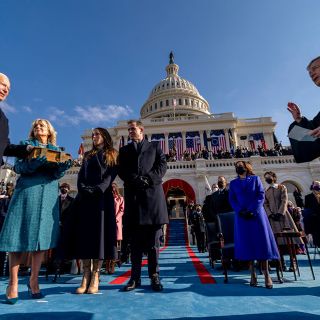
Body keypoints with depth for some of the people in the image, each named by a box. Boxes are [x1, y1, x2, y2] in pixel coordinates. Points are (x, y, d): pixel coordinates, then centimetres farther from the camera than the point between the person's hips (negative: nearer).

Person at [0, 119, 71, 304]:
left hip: (48, 195, 2)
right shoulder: (27, 145, 13)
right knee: (20, 236, -4)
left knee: (42, 236, 1)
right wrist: (33, 163, -19)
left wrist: (64, 167, -16)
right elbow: (18, 167, 0)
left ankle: (34, 281, 13)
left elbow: (57, 175, 6)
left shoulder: (56, 149, 17)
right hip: (27, 191, -1)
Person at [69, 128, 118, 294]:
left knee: (100, 232, -7)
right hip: (84, 198, 4)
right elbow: (81, 176, 13)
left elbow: (110, 176, -3)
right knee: (84, 232, -2)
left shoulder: (112, 155, 11)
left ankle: (95, 277, -3)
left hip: (102, 197, -4)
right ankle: (86, 276, 2)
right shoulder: (87, 156, 24)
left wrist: (97, 190, -17)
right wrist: (83, 189, -7)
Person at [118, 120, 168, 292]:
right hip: (133, 195, 2)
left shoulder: (155, 146, 17)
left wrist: (148, 179, -12)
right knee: (135, 240, 4)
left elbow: (162, 165, 4)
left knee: (153, 240, 2)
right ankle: (135, 277, 12)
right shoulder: (124, 150, 21)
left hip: (152, 193, -1)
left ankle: (154, 276, 10)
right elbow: (121, 171, 8)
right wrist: (136, 180, -11)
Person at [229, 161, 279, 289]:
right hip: (241, 216, 1)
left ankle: (266, 275, 5)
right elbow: (232, 199, 5)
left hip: (256, 214, -1)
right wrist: (240, 211, -12)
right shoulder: (233, 183, 11)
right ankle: (253, 274, 9)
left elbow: (261, 196, -2)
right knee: (247, 243, 1)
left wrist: (252, 211, -13)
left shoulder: (255, 179, 7)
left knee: (262, 242, -2)